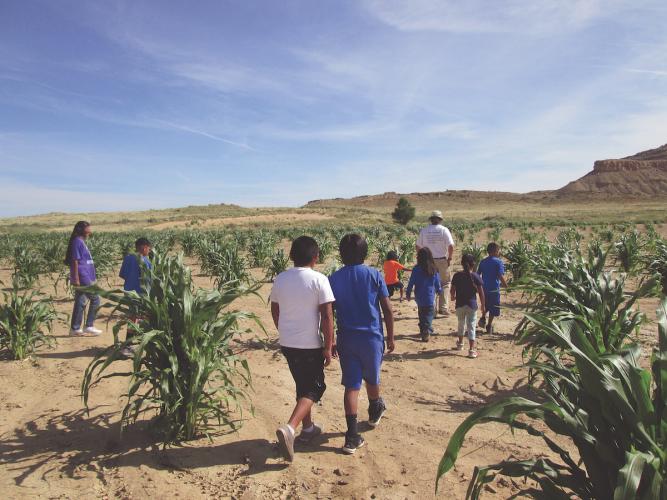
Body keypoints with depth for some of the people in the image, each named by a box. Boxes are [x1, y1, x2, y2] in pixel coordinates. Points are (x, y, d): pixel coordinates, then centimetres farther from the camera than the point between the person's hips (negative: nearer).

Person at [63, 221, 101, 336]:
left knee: (80, 302, 11)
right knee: (95, 299, -4)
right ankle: (89, 326, 1)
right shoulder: (77, 242, -12)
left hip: (85, 278, 10)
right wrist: (76, 278, -19)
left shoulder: (81, 242, 16)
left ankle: (75, 329, 16)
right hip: (83, 278, -10)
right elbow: (75, 261, -17)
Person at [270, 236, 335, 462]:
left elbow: (275, 310, 10)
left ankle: (308, 427, 36)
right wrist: (328, 347, -8)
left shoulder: (280, 279, 1)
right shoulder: (319, 280, -15)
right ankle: (290, 427, -12)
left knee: (303, 384, 23)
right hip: (310, 344, -5)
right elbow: (327, 316, -16)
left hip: (287, 343, 6)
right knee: (314, 388, 8)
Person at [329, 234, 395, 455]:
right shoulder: (374, 275, -5)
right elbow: (388, 310, -5)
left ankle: (352, 437, -2)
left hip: (346, 338, 1)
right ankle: (375, 412, 48)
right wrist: (390, 337, 5)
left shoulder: (334, 279, -2)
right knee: (372, 379, 22)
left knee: (351, 385, 4)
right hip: (372, 337, 0)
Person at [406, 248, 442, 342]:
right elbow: (437, 282, 4)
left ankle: (424, 331, 23)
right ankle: (427, 332, -5)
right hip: (430, 297, 1)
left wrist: (408, 293, 7)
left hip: (419, 298, 0)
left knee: (422, 314, 17)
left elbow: (411, 283, -7)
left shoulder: (416, 269, -11)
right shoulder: (433, 269, -6)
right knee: (428, 315, 9)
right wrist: (439, 290, 25)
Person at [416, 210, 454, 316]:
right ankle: (443, 308, 5)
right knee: (445, 284, 9)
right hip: (442, 260, -2)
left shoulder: (424, 231, 0)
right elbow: (451, 246, -13)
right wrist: (449, 258, -3)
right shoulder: (444, 230, -7)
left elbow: (418, 247, 2)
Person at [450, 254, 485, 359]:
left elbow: (453, 290, 2)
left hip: (460, 304, 2)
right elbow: (481, 293, -7)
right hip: (472, 305, -2)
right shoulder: (476, 276, -8)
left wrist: (453, 297, 24)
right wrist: (482, 305, 4)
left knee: (461, 324, 22)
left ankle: (460, 344, 40)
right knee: (471, 327, 1)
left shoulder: (457, 276, -4)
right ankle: (471, 350, -3)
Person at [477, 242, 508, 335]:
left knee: (486, 305, 26)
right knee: (493, 309, 7)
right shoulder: (498, 262, -10)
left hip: (484, 288, 5)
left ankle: (483, 318, 9)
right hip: (494, 288, -5)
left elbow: (478, 274, 8)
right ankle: (489, 326, 11)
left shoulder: (483, 262, 6)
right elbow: (501, 276, -17)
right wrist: (505, 284, -4)